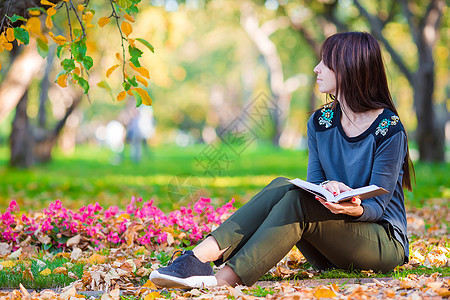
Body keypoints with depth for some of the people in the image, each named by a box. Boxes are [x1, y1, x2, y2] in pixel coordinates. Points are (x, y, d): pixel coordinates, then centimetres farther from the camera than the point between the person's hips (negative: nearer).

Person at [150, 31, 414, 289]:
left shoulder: (389, 129, -13)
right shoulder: (320, 122, 6)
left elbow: (378, 205, -13)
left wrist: (356, 209, -36)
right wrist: (327, 187, -22)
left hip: (386, 244, -5)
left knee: (297, 200, -30)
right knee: (281, 187, -23)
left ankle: (225, 279, -42)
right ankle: (198, 258, -40)